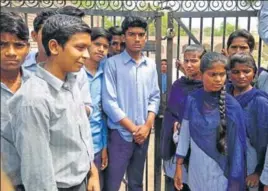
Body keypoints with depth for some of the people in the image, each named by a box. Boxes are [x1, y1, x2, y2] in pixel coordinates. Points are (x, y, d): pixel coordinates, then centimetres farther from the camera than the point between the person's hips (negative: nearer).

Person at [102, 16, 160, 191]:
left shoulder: (151, 65, 6)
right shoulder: (112, 63, -9)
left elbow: (155, 97, 8)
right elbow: (109, 102, -13)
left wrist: (147, 126, -7)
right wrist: (133, 128, -11)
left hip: (143, 133, 5)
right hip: (120, 133, -4)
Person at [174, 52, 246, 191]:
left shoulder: (232, 106, -12)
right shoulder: (192, 100, -6)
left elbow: (237, 144, -8)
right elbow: (184, 134, 1)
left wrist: (235, 179, -6)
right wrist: (178, 166, 4)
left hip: (221, 169, -2)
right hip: (196, 168, 2)